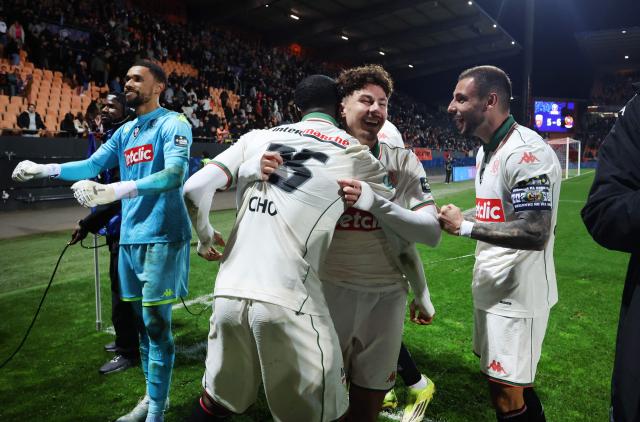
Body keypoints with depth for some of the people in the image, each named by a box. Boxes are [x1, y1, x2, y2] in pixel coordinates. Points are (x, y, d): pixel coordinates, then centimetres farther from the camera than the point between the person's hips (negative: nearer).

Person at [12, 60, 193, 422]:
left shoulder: (173, 124, -7)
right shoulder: (124, 132, 17)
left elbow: (174, 174, -24)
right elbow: (93, 165, 17)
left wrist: (115, 191, -35)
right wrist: (43, 169, 5)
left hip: (162, 235, -7)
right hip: (129, 236, 8)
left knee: (156, 322, -5)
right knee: (141, 320, 14)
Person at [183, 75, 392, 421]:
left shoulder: (257, 138, 11)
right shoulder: (353, 154, 4)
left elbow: (194, 190, 6)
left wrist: (204, 237, 23)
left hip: (229, 294, 4)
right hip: (287, 303, -4)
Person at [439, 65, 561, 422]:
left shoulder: (527, 152, -21)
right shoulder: (486, 151, 10)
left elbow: (535, 233, -27)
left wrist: (465, 226, -20)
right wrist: (457, 216, 5)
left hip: (518, 295, -9)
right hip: (491, 287, 9)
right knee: (504, 380, 22)